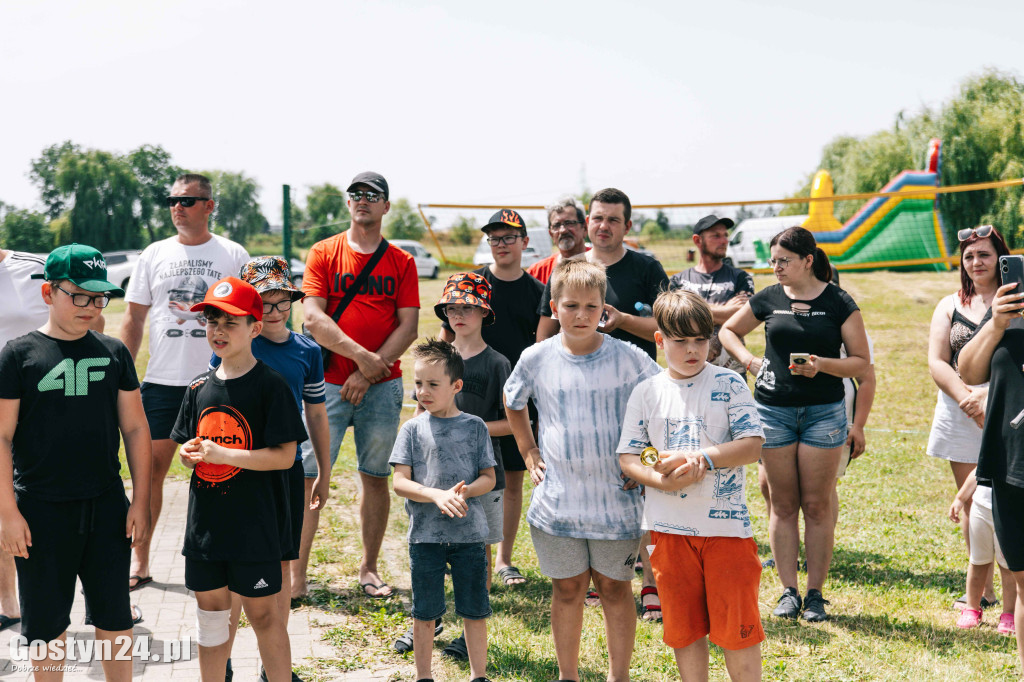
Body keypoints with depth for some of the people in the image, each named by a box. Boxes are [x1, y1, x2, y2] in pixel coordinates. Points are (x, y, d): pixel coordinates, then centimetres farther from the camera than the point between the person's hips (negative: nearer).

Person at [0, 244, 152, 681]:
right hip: (41, 511, -2)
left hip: (106, 508, 3)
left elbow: (135, 428, 9)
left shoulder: (113, 353, 5)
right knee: (47, 625, 9)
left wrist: (141, 500, 5)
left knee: (115, 619, 9)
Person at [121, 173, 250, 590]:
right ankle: (140, 562, 10)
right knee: (151, 466, 1)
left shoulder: (233, 255, 3)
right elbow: (134, 318, 11)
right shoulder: (155, 255, 9)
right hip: (162, 379, 2)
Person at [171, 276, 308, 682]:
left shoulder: (270, 385, -10)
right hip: (204, 522, 6)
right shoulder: (200, 387, 8)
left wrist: (224, 455, -21)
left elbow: (285, 455, -15)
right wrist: (188, 454, -6)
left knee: (263, 614, 2)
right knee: (211, 610, 14)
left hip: (254, 525, -6)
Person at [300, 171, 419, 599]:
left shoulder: (401, 262, 7)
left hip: (383, 385, 1)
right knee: (308, 475, -6)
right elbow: (313, 318, -5)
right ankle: (295, 576, -2)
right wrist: (360, 354, -15)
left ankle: (369, 568, 18)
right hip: (329, 382, -1)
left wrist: (368, 374, -10)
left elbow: (408, 326, 0)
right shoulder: (323, 254, 5)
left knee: (376, 476, 6)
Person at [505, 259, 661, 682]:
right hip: (558, 500, 1)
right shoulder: (537, 358, -2)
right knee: (567, 588, 11)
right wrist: (528, 451, 11)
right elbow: (512, 402, 19)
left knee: (614, 586, 8)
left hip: (616, 499, -1)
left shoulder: (628, 358, -7)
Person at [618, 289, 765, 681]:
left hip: (726, 521, -2)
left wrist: (699, 457, -20)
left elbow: (752, 445, -9)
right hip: (669, 526, 2)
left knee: (737, 624, 0)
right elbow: (627, 457, 1)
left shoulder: (729, 384, -2)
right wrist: (661, 480, -17)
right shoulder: (647, 393, 4)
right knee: (684, 625, 11)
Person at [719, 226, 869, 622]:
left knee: (817, 505, 1)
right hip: (773, 409, 2)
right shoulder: (769, 299, 5)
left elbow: (861, 361, -1)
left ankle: (815, 593, 9)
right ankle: (788, 592, 11)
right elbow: (728, 330, 20)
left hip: (823, 410, -2)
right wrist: (749, 360, 3)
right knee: (783, 504, 4)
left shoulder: (838, 303, -1)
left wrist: (822, 364, -17)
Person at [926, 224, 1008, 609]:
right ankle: (982, 590, 16)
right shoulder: (950, 306, 14)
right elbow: (937, 363, 4)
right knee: (971, 502, 7)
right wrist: (967, 399, -12)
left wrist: (987, 395, -21)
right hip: (960, 415, 4)